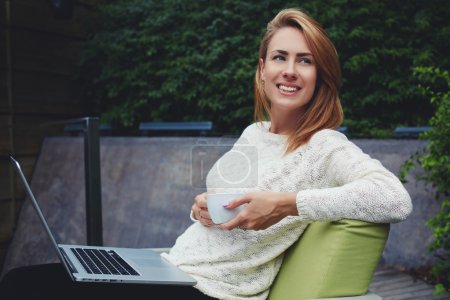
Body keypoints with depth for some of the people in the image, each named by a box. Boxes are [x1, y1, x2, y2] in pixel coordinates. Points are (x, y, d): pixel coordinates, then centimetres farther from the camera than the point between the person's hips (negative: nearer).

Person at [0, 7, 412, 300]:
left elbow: (396, 200, -27)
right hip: (171, 267, 8)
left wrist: (286, 204, -29)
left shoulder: (324, 147, -11)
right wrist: (201, 208, -1)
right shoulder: (253, 133, 12)